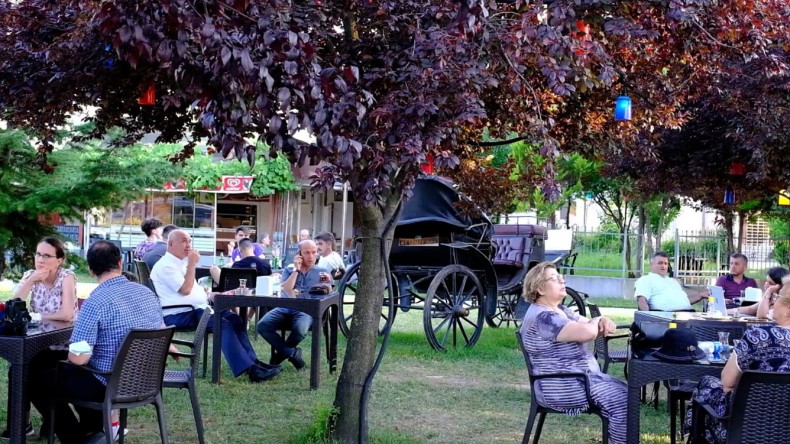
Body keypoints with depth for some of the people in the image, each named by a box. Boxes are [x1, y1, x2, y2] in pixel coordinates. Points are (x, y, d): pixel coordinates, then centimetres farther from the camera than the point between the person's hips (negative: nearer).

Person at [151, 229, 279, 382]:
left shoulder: (182, 262, 20)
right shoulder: (165, 265, -10)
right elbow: (185, 290, -20)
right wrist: (192, 264, -14)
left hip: (196, 309, 10)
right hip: (179, 314, -10)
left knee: (234, 318, -7)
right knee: (223, 324, -27)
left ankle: (252, 362, -11)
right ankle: (248, 369, -31)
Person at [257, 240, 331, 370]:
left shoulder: (322, 272, 16)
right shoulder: (289, 270, 21)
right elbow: (284, 291, 3)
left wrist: (328, 282, -13)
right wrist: (296, 270, 1)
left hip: (307, 310, -2)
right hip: (285, 308, 2)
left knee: (300, 329, -37)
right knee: (262, 326, -26)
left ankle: (282, 353, -5)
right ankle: (292, 353, -14)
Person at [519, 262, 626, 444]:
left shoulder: (560, 310, 14)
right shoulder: (541, 316, -20)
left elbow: (591, 325, 19)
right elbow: (587, 332, -30)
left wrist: (604, 320, -5)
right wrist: (596, 322, -7)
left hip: (581, 377, 11)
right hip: (562, 388, -11)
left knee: (623, 391, 5)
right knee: (624, 400, -18)